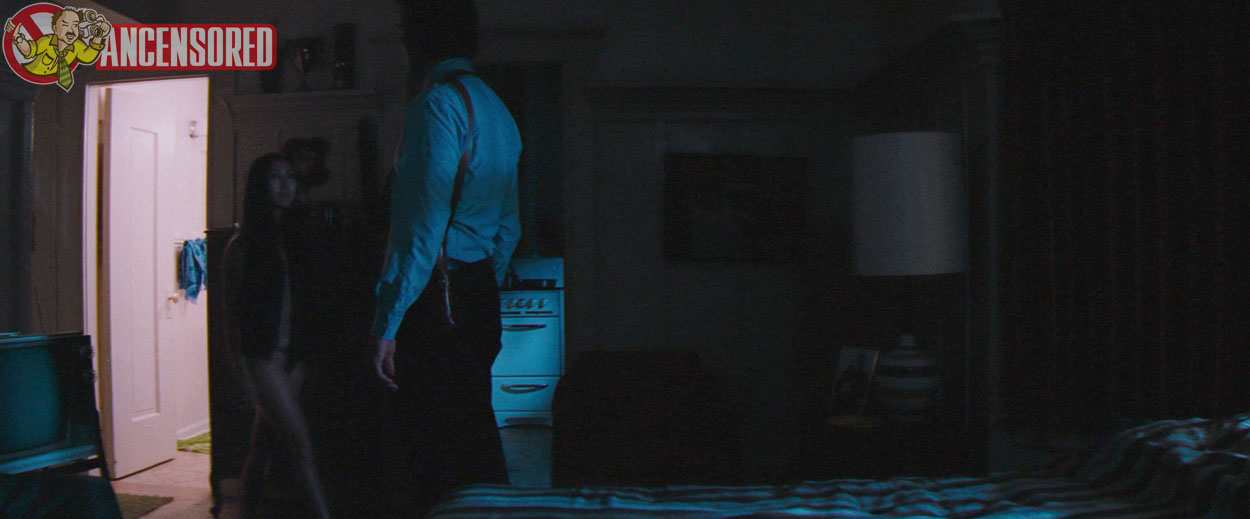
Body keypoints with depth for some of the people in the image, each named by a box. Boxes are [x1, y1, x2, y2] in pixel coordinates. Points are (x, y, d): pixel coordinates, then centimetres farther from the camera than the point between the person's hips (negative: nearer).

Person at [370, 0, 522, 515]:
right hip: (480, 297, 9)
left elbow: (423, 225, -18)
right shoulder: (496, 108, 18)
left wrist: (387, 321, -17)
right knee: (475, 439, 14)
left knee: (436, 458, -6)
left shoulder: (438, 103, -11)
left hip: (436, 299, -9)